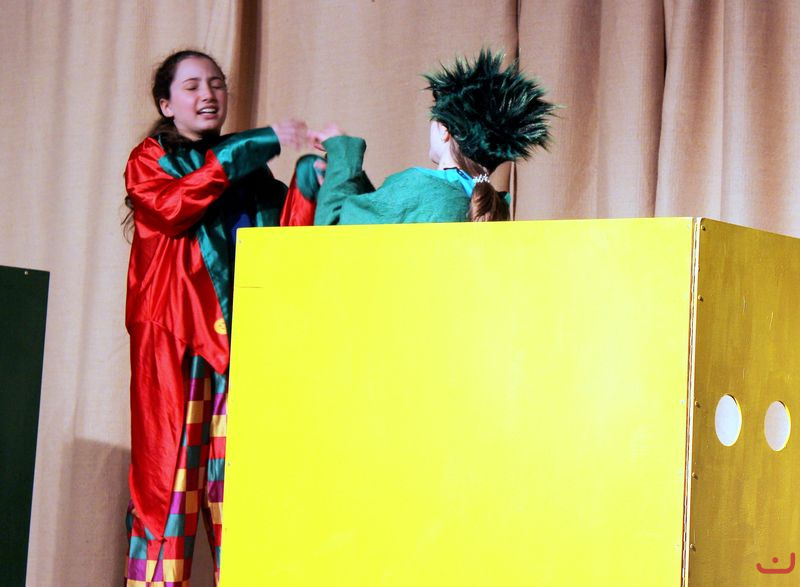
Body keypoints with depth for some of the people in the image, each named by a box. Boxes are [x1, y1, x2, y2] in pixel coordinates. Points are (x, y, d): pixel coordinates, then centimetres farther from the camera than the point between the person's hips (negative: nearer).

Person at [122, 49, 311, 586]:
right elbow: (173, 205, -12)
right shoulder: (151, 159, 11)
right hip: (174, 335, -3)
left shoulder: (250, 169, 22)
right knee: (169, 464, -9)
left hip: (239, 338, 3)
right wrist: (246, 149, -13)